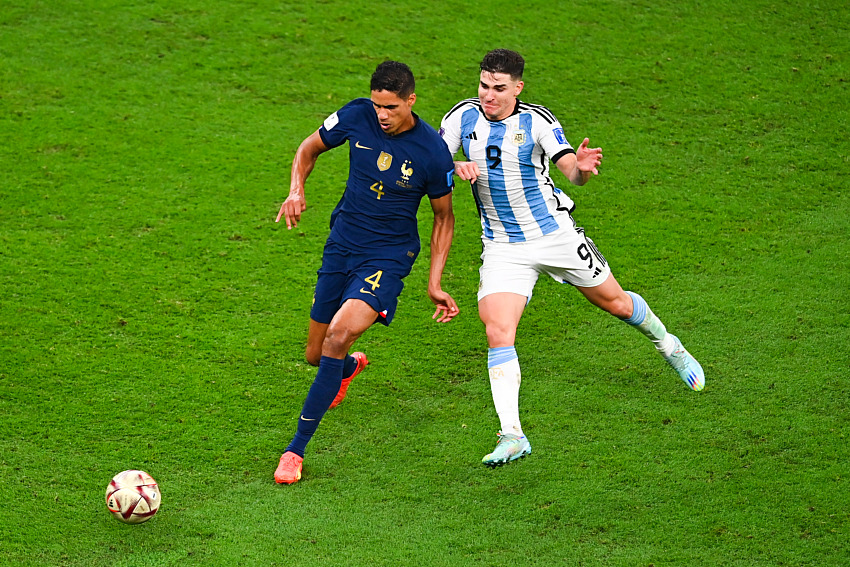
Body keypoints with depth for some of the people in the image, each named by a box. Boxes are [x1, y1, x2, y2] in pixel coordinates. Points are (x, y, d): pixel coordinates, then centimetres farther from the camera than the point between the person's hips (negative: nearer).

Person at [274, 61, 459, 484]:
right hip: (341, 246, 4)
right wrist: (296, 191, -11)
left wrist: (435, 283, -5)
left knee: (339, 334, -27)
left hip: (388, 256, -4)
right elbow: (309, 148, 9)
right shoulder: (357, 116, -9)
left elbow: (444, 217, 0)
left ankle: (297, 448, -18)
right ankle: (350, 367, 52)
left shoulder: (433, 153, -15)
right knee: (316, 355, 11)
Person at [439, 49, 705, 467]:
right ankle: (512, 435, -17)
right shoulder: (462, 117, -7)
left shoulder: (537, 121, -15)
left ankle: (667, 345, 46)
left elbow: (573, 171, -20)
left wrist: (582, 167, -45)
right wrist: (456, 168, -26)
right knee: (497, 330, -18)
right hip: (502, 247, 1)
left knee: (615, 302, 14)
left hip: (555, 233, -1)